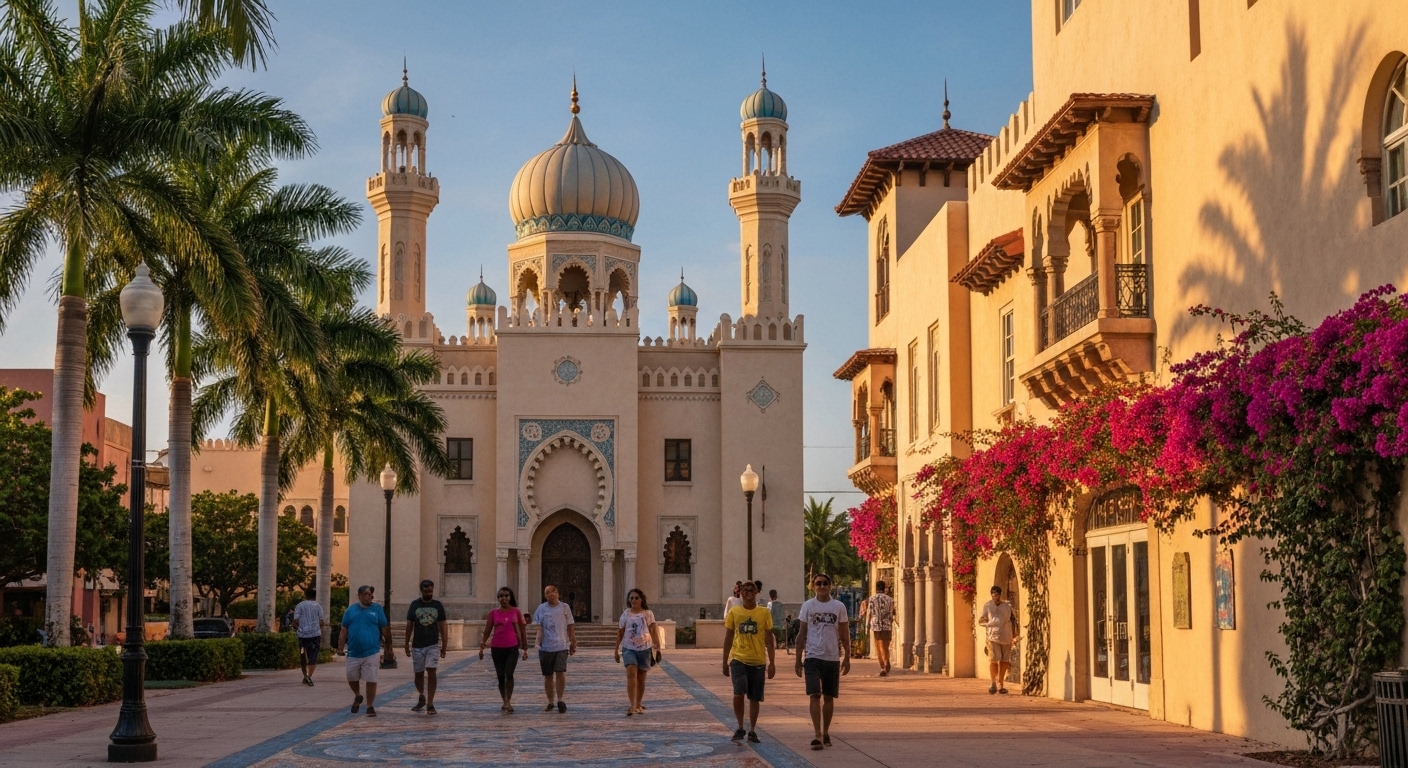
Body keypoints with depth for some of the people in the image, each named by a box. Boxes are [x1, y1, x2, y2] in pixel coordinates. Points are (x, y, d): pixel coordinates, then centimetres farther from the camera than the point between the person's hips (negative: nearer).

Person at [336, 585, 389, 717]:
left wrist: (388, 645, 4)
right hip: (354, 652, 2)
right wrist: (340, 647, 0)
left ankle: (370, 707, 10)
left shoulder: (377, 609, 2)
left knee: (371, 680, -1)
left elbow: (384, 629, 5)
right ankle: (358, 696, 41)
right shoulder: (351, 610, 4)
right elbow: (344, 631, 5)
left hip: (372, 652, -2)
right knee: (351, 678, 13)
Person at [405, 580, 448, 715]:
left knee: (431, 672, -12)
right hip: (417, 645, 1)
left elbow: (442, 626, 5)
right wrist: (407, 644, 3)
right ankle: (421, 698, 34)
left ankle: (430, 704, -9)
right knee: (418, 673, 10)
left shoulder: (438, 605, 2)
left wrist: (444, 645, 1)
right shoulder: (415, 605, 2)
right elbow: (409, 625, 5)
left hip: (433, 645, -1)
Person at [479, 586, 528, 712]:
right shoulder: (494, 613, 5)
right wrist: (482, 646, -3)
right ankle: (505, 702, 18)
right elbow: (487, 631, 5)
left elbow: (522, 631, 7)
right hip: (497, 648, 2)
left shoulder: (515, 612, 3)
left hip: (512, 647, -2)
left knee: (509, 674, -15)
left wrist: (525, 649, 6)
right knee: (501, 676, 6)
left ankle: (508, 701, -12)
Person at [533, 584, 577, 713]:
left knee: (560, 672, -14)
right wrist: (538, 643, -12)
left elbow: (570, 627, 9)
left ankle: (560, 700, -1)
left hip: (562, 646, -1)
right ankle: (550, 702, 19)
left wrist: (573, 643, 7)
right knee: (548, 676, 7)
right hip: (546, 647, 1)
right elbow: (539, 628, 1)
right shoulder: (541, 609, 4)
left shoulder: (565, 607, 5)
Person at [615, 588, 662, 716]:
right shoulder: (625, 614, 6)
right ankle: (632, 705, -24)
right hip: (629, 648, 0)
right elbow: (620, 633, 11)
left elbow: (653, 631, 0)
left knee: (641, 677, 8)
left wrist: (657, 648, -8)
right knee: (631, 674, -18)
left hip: (644, 648, 1)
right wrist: (617, 650, 11)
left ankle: (639, 705, 23)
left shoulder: (648, 614, 3)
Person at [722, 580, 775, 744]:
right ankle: (740, 728, 0)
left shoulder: (764, 613, 2)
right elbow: (728, 638, 8)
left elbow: (769, 639, 5)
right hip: (738, 659, -1)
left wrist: (772, 663, 1)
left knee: (754, 698, 6)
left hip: (758, 662, 1)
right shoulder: (734, 612, 3)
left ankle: (752, 731, 19)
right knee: (738, 694, -16)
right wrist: (725, 662, 7)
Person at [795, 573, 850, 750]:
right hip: (812, 656, -1)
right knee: (815, 695, -11)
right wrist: (798, 659, 1)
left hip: (832, 657, 1)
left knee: (829, 697, 10)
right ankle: (818, 735, -14)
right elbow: (802, 634, 4)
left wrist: (847, 658, 3)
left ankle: (826, 733, 23)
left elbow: (844, 634, 7)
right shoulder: (807, 606, 1)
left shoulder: (839, 606, 2)